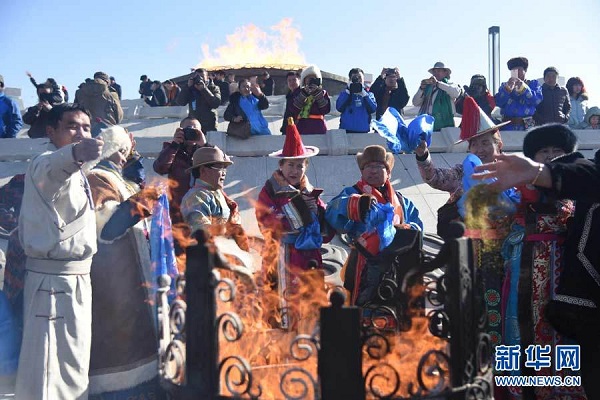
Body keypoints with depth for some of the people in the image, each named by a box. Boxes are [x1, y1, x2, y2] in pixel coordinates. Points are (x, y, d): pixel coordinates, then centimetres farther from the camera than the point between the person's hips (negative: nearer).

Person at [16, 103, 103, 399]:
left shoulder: (73, 171, 17)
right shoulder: (46, 163, -16)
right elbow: (55, 168, -41)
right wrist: (75, 153, -62)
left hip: (74, 277, 10)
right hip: (56, 279, -10)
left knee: (71, 362, 20)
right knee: (49, 366, -5)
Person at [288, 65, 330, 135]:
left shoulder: (323, 93, 14)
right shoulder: (299, 93, 15)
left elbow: (326, 110, -3)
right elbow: (292, 110, -1)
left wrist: (317, 93, -7)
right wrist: (304, 94, -7)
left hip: (318, 128, 0)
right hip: (302, 128, 1)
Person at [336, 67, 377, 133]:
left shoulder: (369, 94, 10)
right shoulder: (345, 93, 9)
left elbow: (373, 108, -7)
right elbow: (339, 107, -8)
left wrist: (363, 93, -12)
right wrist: (348, 91, -10)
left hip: (363, 130, 1)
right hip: (346, 130, 0)